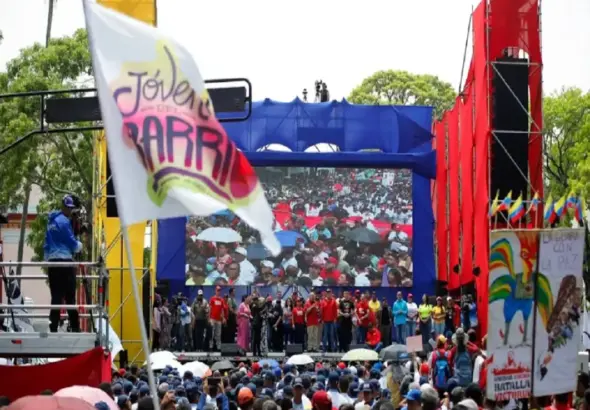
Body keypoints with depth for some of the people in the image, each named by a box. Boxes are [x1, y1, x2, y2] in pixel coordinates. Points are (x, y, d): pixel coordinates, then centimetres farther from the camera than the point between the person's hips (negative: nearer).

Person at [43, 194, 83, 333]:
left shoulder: (51, 221, 17)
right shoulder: (64, 221, -8)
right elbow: (72, 242, -8)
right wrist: (79, 245, 11)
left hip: (52, 262, 8)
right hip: (64, 261, -8)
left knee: (56, 297, 6)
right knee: (70, 297, -6)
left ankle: (53, 328, 3)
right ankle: (75, 328, -8)